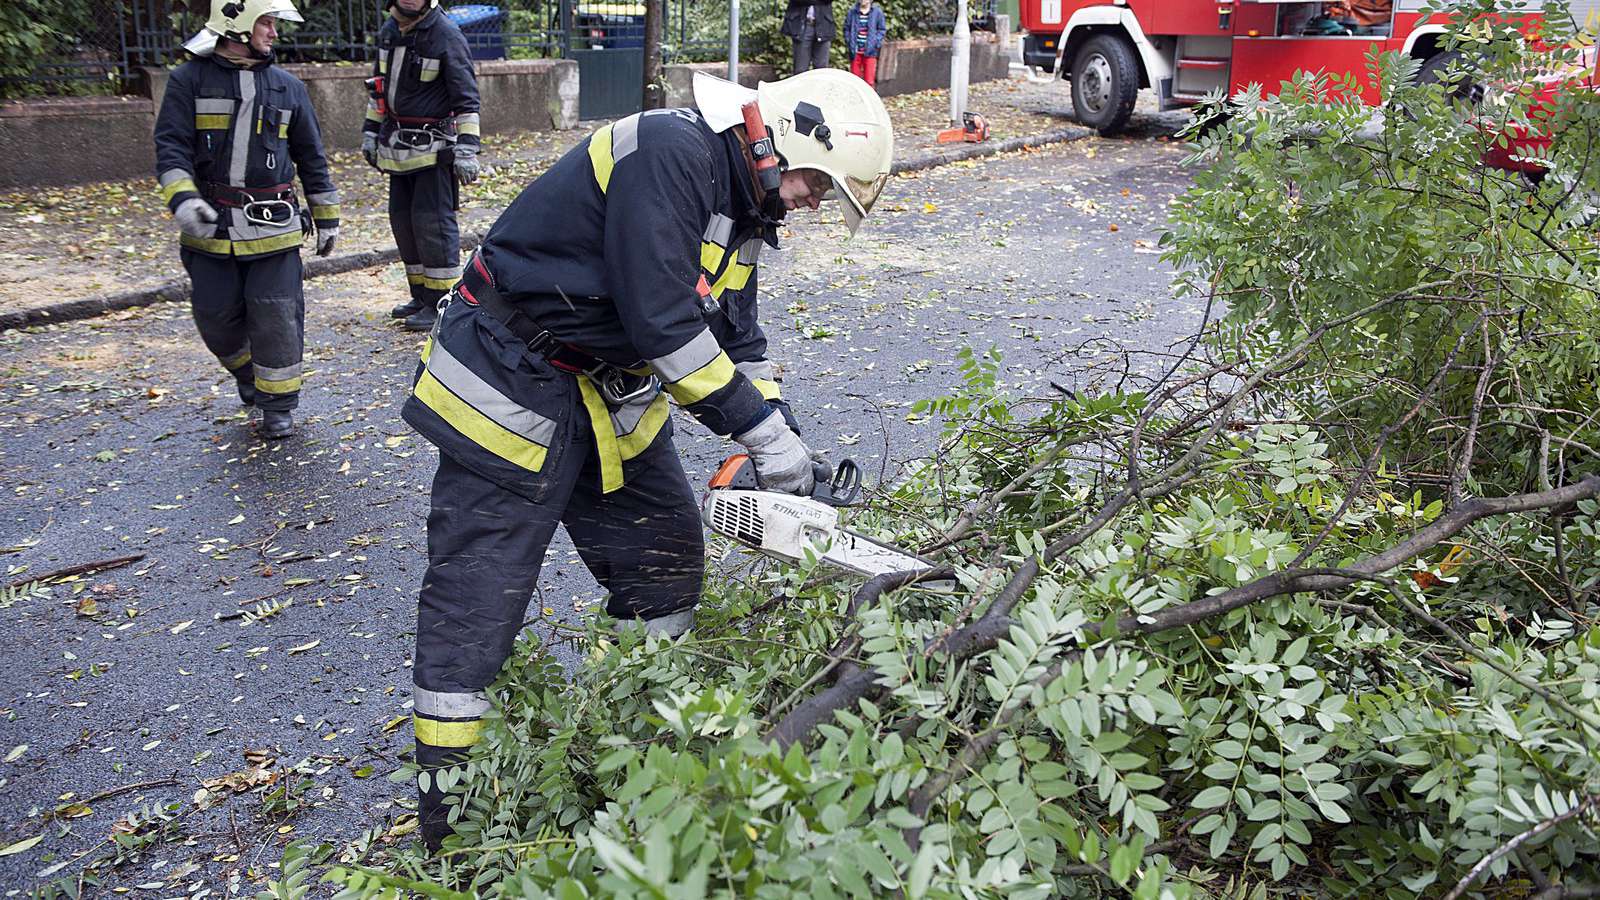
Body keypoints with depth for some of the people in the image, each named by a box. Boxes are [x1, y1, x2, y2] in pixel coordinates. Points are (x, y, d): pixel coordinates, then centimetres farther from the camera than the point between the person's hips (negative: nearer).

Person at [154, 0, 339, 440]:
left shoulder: (287, 87, 7)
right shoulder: (190, 81, 0)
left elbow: (311, 157, 14)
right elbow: (171, 147, -7)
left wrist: (327, 217, 14)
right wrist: (182, 199, -24)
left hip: (273, 228, 0)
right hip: (211, 228, 0)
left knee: (276, 319, -1)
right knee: (217, 319, 8)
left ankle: (279, 405, 15)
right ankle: (248, 374, 36)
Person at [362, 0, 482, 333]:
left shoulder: (446, 35, -13)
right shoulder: (388, 31, 9)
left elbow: (466, 99, -14)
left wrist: (467, 149, -19)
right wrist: (370, 131, 19)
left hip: (434, 148, -8)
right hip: (398, 146, 8)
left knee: (432, 221, -8)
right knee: (402, 219, 11)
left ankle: (442, 302, 0)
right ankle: (421, 295, 22)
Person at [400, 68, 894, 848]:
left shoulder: (741, 212, 8)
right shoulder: (670, 150, -23)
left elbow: (738, 341, 13)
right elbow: (662, 319, -29)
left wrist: (786, 443, 1)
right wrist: (762, 430, -22)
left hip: (615, 395, 10)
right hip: (511, 390, -9)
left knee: (665, 566, 13)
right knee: (475, 606, -2)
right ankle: (448, 814, 12)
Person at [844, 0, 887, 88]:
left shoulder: (877, 12, -1)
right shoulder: (852, 11, 3)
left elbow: (882, 29, 2)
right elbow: (846, 28, 10)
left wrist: (876, 43, -9)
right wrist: (848, 42, 0)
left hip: (870, 51, -2)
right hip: (855, 51, 2)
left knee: (869, 80, -3)